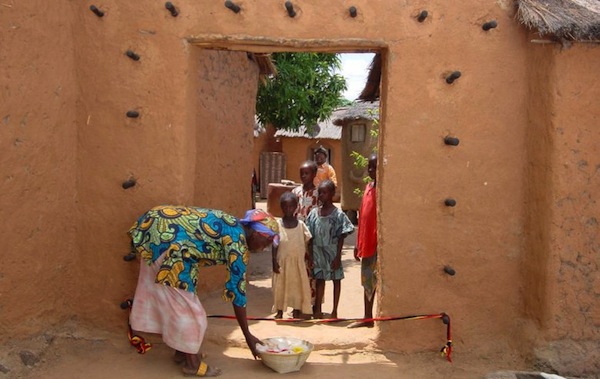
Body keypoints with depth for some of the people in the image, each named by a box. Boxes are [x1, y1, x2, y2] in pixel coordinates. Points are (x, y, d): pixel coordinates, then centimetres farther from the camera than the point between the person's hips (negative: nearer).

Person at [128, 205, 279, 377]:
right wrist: (248, 336, 1)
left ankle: (182, 351, 35)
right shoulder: (237, 241, -10)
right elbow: (237, 288, -7)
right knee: (184, 304, 3)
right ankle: (192, 363, 16)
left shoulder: (231, 226, 15)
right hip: (165, 240, -10)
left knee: (171, 298, 20)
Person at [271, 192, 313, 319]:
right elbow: (274, 244, -2)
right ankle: (279, 311, 21)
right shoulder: (277, 224, -3)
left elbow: (307, 243, 3)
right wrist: (274, 261, -9)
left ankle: (297, 310, 21)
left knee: (298, 284, 7)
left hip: (298, 261, 1)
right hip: (282, 261, -1)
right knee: (280, 285, 6)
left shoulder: (300, 224, 0)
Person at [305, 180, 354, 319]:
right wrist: (310, 255, 1)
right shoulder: (314, 213, 0)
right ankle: (318, 310, 22)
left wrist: (338, 256, -11)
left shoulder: (338, 214, -10)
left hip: (332, 251, -3)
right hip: (318, 251, 3)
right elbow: (311, 237, 3)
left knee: (336, 279, 9)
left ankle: (334, 311, 20)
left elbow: (341, 237, -8)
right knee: (320, 279, 12)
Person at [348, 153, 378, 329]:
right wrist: (358, 244, 16)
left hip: (377, 244, -8)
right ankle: (367, 318, 29)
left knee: (378, 282, -2)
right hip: (366, 243, 8)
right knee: (367, 282, 17)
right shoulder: (368, 186, 12)